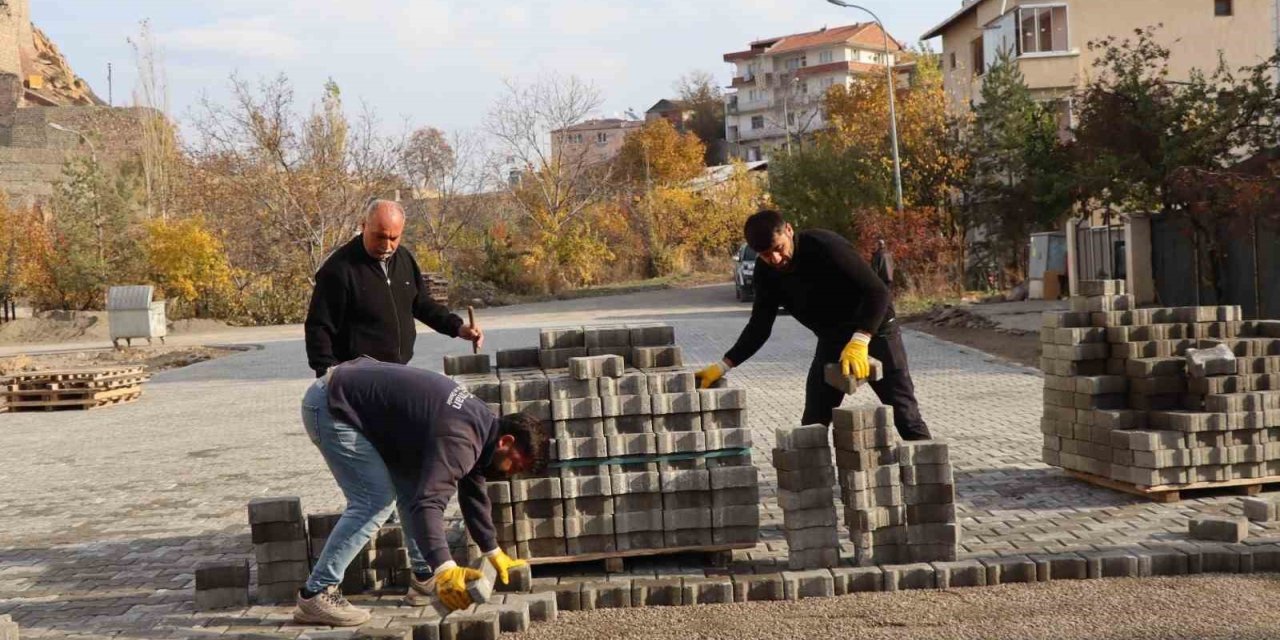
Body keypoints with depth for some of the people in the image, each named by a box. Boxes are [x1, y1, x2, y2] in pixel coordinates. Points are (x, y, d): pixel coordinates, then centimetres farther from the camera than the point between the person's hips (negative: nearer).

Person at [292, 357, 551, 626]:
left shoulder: (481, 422, 6)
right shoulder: (459, 439, -26)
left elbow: (472, 493, 18)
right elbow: (428, 503, -38)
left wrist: (494, 554, 23)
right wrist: (445, 569, -47)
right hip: (331, 405, -10)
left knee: (413, 488, 9)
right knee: (376, 501, -14)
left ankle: (423, 578, 17)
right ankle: (315, 595, -12)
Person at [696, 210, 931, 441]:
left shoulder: (824, 246, -26)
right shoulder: (766, 271, -7)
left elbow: (877, 291, -30)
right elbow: (759, 326, 2)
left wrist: (859, 342, -42)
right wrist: (722, 366, -7)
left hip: (873, 329, -6)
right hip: (831, 339, 6)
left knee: (905, 416, -7)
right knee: (813, 424, 3)